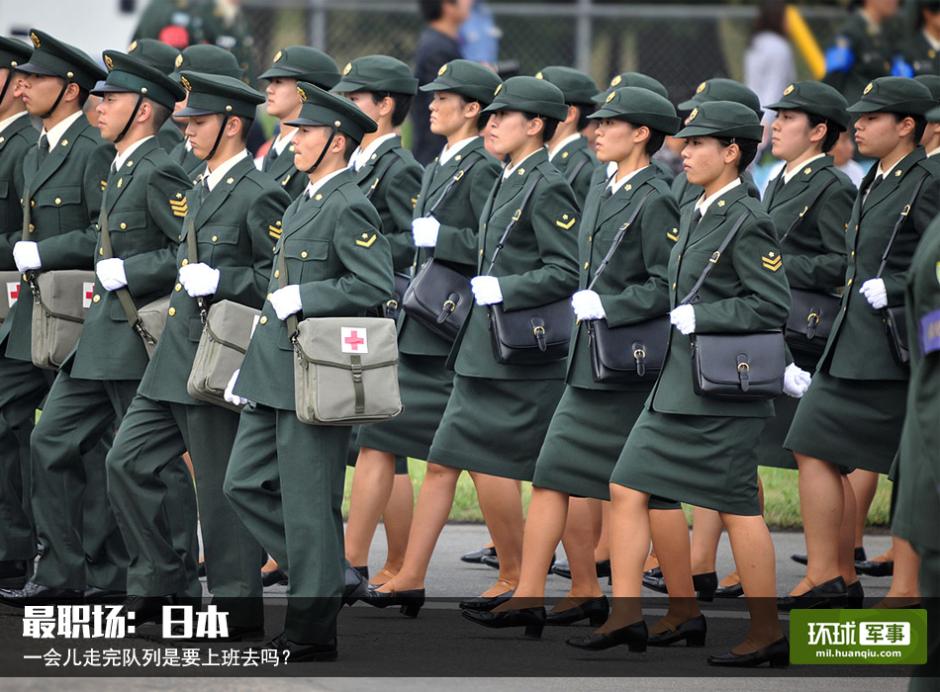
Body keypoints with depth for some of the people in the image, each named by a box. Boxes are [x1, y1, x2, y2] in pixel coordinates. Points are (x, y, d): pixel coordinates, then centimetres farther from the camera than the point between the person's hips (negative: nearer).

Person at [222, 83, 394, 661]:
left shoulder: (349, 208, -14)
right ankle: (326, 572, 21)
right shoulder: (306, 203, 16)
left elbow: (377, 287, -22)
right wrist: (251, 370, 21)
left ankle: (312, 630, 4)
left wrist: (300, 299, -19)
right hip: (275, 374, 10)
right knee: (246, 484, 11)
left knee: (310, 502, -3)